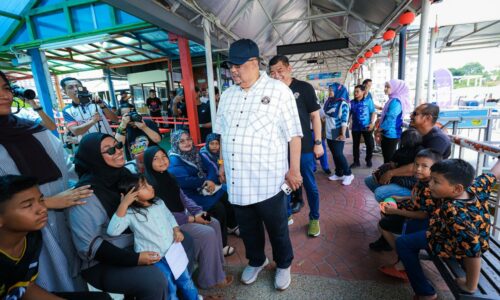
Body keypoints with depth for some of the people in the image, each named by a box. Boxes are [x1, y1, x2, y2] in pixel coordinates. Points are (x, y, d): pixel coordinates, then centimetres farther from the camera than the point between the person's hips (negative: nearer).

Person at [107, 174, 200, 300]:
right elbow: (112, 231, -27)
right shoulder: (130, 214, -13)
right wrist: (123, 204, -31)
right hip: (153, 258, -5)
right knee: (170, 289, 0)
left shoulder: (159, 202, 4)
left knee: (186, 281, 19)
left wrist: (177, 231, 1)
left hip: (173, 250, 5)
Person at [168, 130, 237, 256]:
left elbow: (208, 169, 1)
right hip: (190, 194, -8)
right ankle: (220, 246, -2)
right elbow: (184, 180, -29)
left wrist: (210, 181, -19)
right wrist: (205, 183, -21)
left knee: (227, 197, -1)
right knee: (218, 207, -19)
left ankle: (232, 226, 27)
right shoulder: (174, 160, -17)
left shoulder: (194, 153, 6)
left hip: (204, 188, 8)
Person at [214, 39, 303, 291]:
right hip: (237, 179, 5)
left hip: (267, 179, -5)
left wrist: (294, 169, -10)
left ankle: (283, 265, 41)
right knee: (247, 227, 21)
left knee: (277, 228, 14)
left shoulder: (278, 90, -7)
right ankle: (256, 261, 46)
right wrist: (223, 163, 17)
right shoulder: (227, 95, 11)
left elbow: (293, 134, -8)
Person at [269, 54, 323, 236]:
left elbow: (314, 116, -1)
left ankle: (314, 218, 29)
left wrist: (318, 143, -5)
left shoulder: (304, 88, -4)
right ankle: (287, 214, 35)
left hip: (304, 147, -2)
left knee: (310, 185, 9)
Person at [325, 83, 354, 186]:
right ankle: (339, 174, 22)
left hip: (338, 133, -7)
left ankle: (348, 174, 9)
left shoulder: (343, 103, -11)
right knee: (334, 154, 11)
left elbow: (344, 120, -16)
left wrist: (343, 134, -20)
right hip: (329, 133, 7)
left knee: (338, 154, -7)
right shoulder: (329, 102, 10)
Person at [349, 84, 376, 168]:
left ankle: (368, 160, 25)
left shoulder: (368, 100, -4)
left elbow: (373, 112, -3)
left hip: (366, 127, -2)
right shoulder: (352, 102, 3)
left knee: (370, 144, 5)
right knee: (355, 145, 8)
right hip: (355, 127, 2)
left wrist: (372, 123, -11)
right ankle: (356, 161, 19)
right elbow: (349, 114, 9)